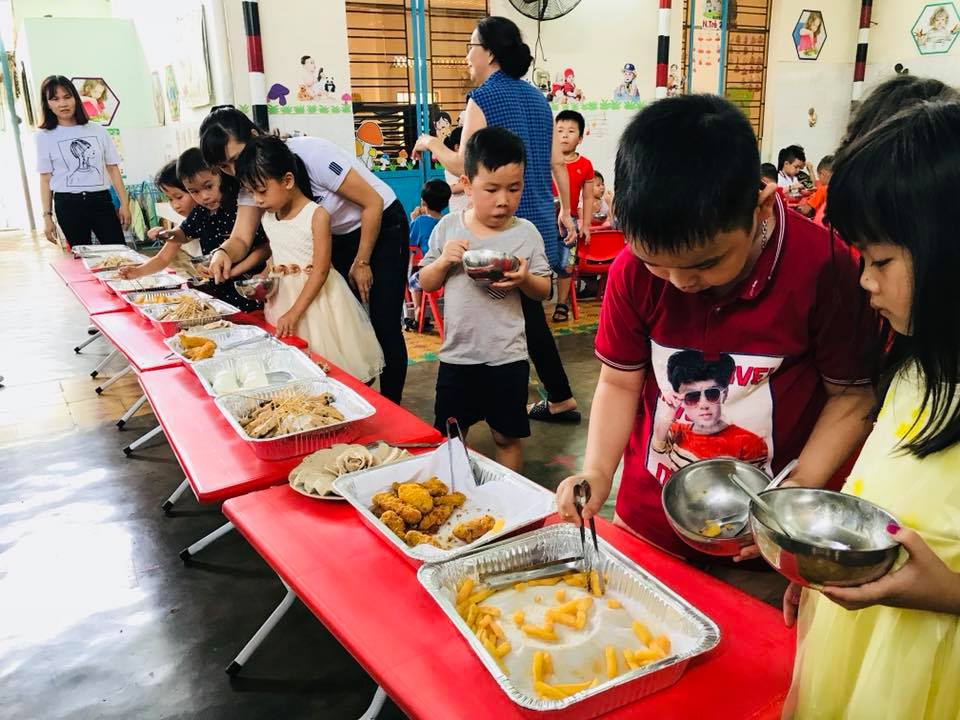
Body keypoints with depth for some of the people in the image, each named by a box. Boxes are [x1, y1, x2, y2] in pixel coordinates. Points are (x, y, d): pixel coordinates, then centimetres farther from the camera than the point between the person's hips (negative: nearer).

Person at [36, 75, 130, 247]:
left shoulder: (97, 130, 7)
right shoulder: (45, 136, 4)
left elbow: (113, 168, 9)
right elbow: (45, 178, 5)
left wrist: (124, 203, 2)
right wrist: (47, 216, 0)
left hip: (101, 200, 1)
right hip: (68, 204, -1)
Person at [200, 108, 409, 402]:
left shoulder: (309, 152, -27)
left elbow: (373, 203, -22)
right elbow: (241, 238, -14)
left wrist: (362, 262, -15)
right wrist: (224, 252, -38)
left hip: (382, 226, -7)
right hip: (341, 236, 7)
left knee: (384, 325, -9)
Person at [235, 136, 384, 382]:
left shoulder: (317, 215, -14)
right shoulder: (268, 219, 6)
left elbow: (320, 270, -16)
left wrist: (294, 313, -19)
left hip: (317, 297, -6)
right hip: (284, 298, 6)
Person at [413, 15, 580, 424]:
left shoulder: (483, 97, -9)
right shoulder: (536, 96, 13)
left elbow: (463, 165, -14)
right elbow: (557, 163, 14)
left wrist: (431, 143, 3)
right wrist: (566, 211, 23)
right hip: (540, 219, 7)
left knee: (523, 313, 3)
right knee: (526, 309, 15)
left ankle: (561, 399, 13)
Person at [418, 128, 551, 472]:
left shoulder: (526, 233, -5)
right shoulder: (448, 227, -2)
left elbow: (544, 290, 1)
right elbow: (426, 283, 6)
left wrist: (524, 279, -20)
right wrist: (444, 261, -14)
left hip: (508, 356, -1)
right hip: (457, 353, 2)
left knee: (507, 436, 12)